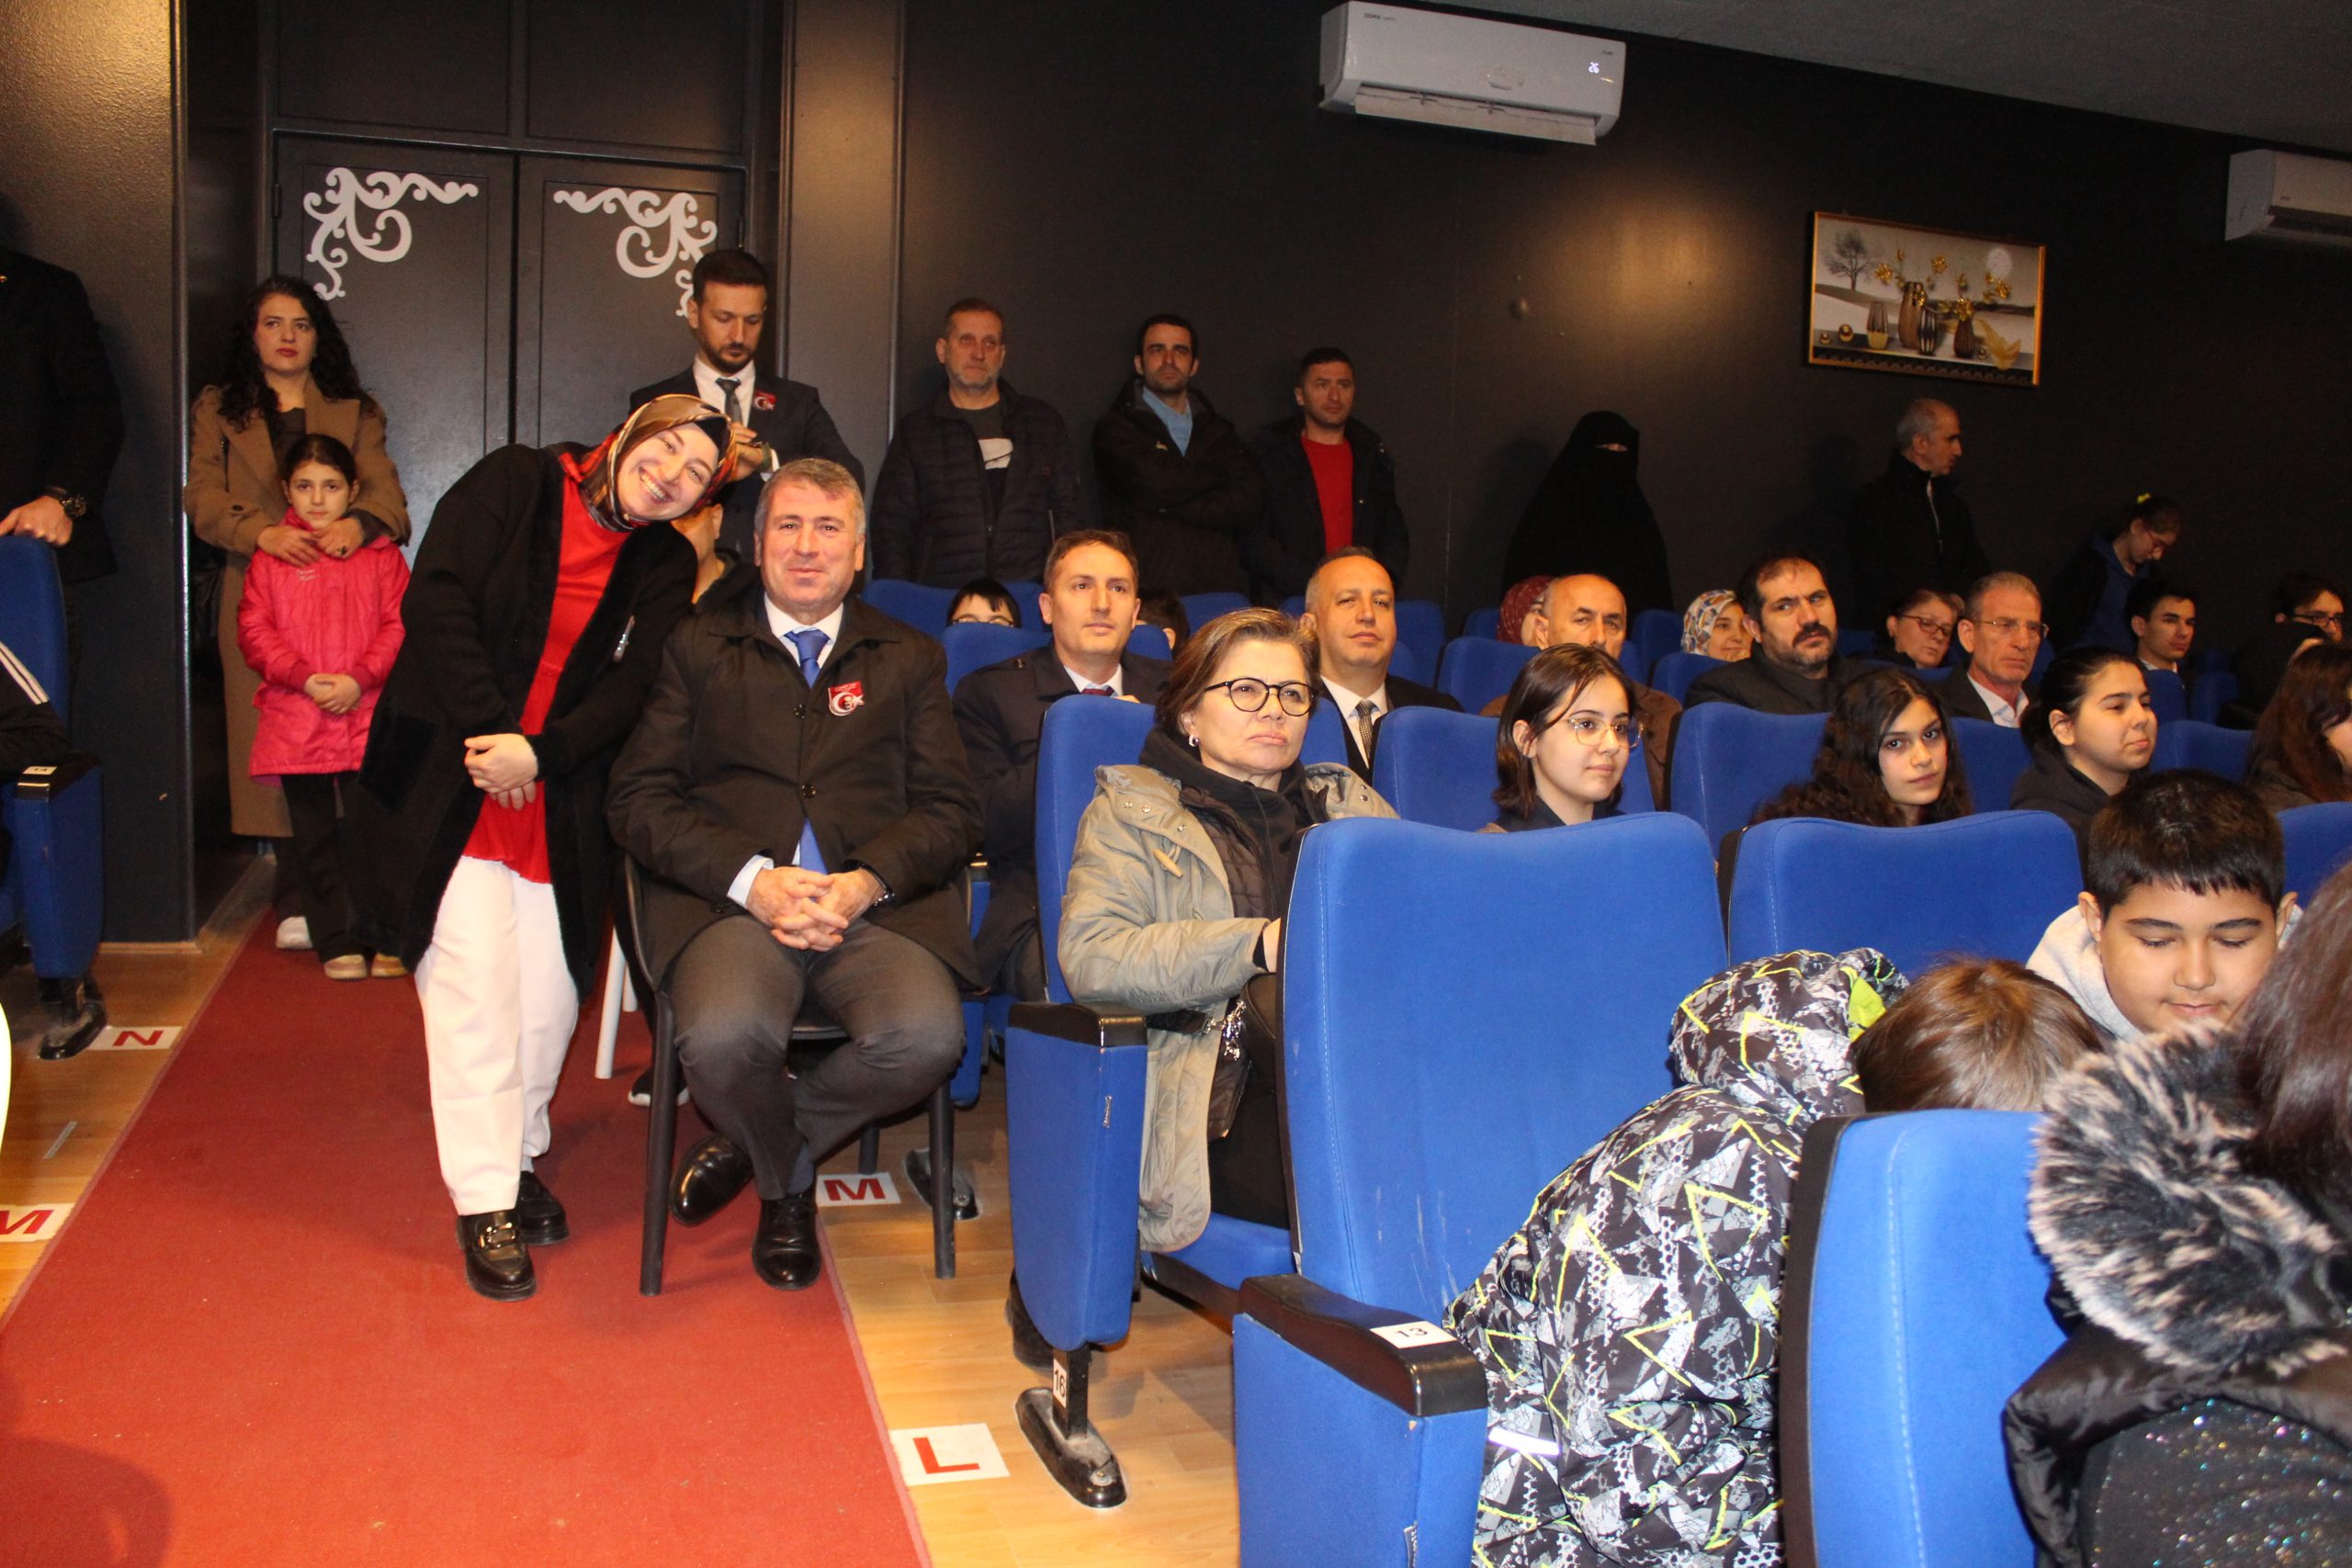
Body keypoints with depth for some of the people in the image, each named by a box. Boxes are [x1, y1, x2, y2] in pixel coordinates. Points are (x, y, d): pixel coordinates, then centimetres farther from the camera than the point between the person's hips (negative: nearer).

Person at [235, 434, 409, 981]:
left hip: (366, 717, -1)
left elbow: (399, 626, -2)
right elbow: (254, 631, 1)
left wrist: (360, 679, -15)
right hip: (295, 722, 2)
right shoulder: (272, 556, 8)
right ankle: (336, 942, 15)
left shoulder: (380, 554, 6)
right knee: (314, 836, 6)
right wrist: (305, 678, -12)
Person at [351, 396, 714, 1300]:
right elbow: (435, 601, -9)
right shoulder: (511, 483, -1)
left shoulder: (666, 565, 7)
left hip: (559, 804, 3)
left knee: (550, 991, 2)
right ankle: (485, 1202, 4)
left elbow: (634, 684, -3)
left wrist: (540, 756, -18)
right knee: (476, 980, -8)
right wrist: (488, 731, -16)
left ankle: (517, 1156, 27)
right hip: (445, 780, -3)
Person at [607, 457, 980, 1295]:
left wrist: (866, 883, -11)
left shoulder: (910, 659, 20)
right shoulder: (698, 646, 17)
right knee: (725, 1038, -33)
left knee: (927, 1037, -30)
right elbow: (639, 798, 6)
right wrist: (752, 880, -11)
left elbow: (951, 810, 9)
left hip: (879, 906, 1)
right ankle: (787, 1181, 5)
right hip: (732, 902, -1)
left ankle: (749, 1144, 3)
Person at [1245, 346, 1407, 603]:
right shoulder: (1267, 454, 6)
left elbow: (1395, 534, 22)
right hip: (1287, 606, -4)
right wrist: (1313, 583, -11)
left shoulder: (1373, 457, 19)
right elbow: (1253, 539, -2)